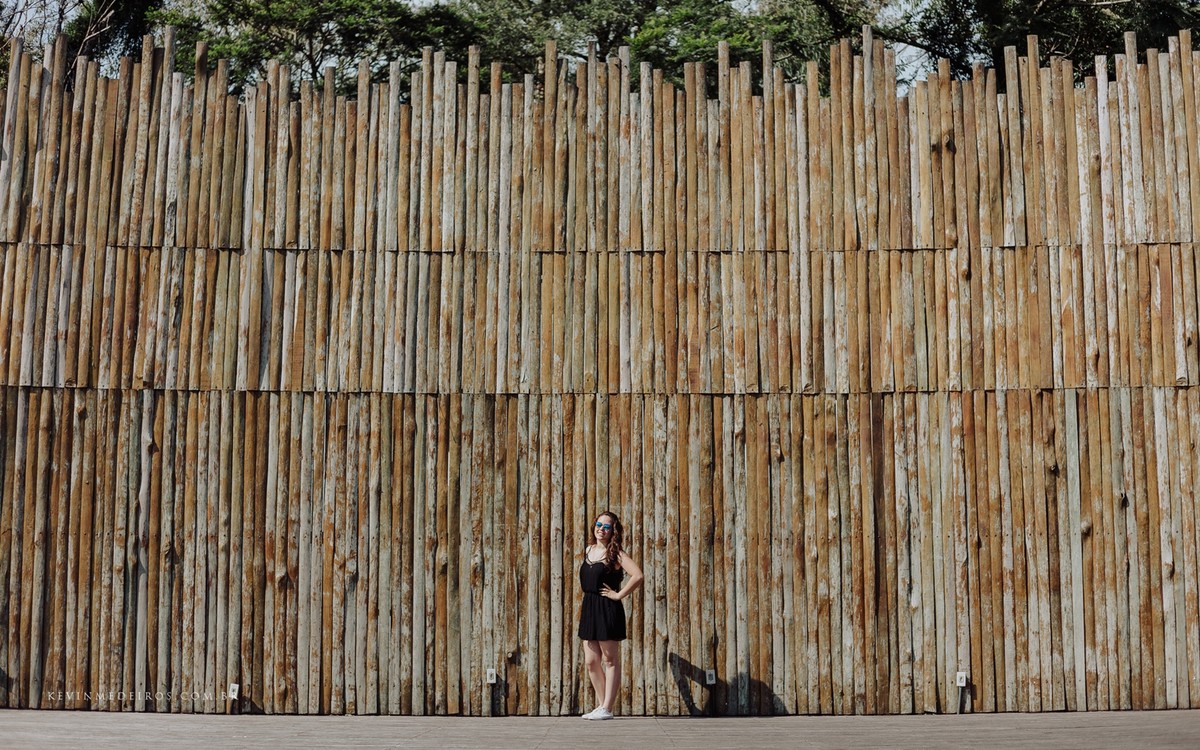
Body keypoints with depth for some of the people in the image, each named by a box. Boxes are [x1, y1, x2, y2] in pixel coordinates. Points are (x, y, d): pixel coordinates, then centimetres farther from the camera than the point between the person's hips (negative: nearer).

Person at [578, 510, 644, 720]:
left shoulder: (615, 554, -9)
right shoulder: (588, 551, 11)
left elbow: (637, 575, -22)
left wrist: (618, 595, -16)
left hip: (608, 610, -7)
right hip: (589, 608, 8)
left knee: (610, 661, 0)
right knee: (591, 662, 9)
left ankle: (607, 709, 2)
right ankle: (601, 705, 19)